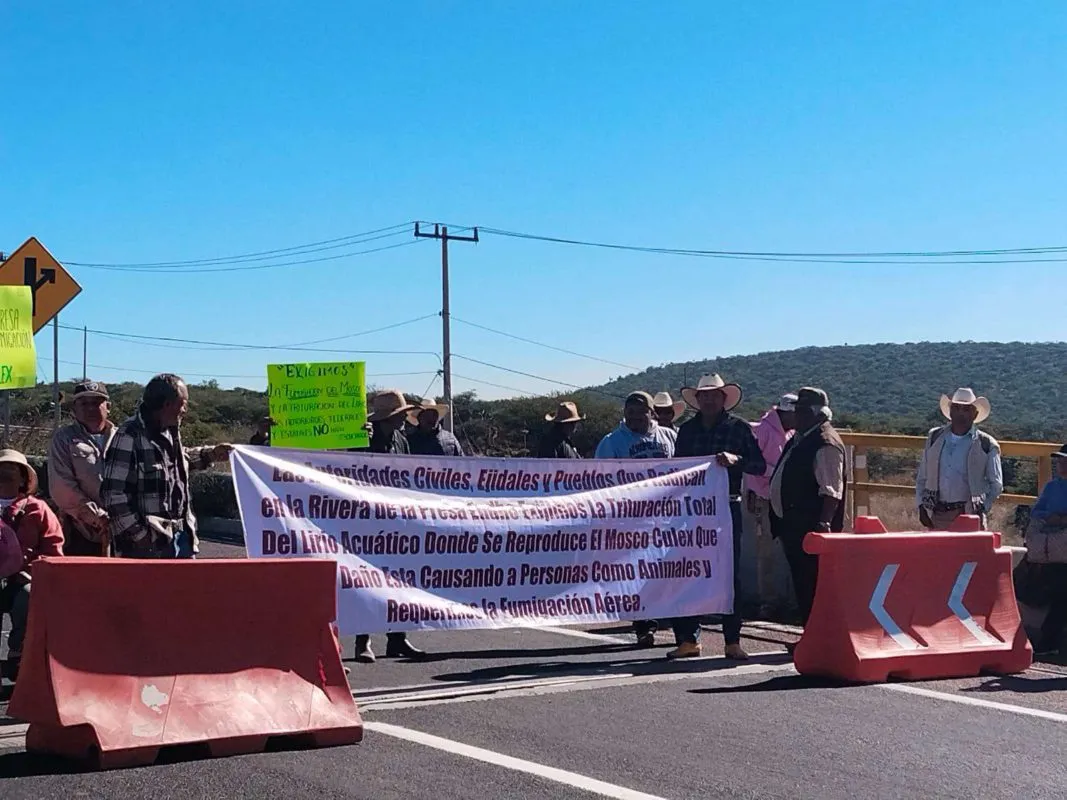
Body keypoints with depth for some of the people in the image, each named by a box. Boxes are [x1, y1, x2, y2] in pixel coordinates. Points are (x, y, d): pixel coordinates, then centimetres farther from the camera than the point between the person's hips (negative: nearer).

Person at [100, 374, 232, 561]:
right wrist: (139, 536, -18)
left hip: (181, 537, 9)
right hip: (148, 546, -9)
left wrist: (210, 454, 25)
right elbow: (113, 494, -18)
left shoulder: (171, 432, 11)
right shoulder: (130, 436, -16)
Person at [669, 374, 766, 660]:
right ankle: (689, 639, 9)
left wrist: (736, 460, -19)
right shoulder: (687, 430, 11)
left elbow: (760, 465, -1)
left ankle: (732, 641, 5)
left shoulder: (739, 428, 2)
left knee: (730, 573, 0)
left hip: (727, 509, -3)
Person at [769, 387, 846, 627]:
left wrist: (824, 523, -28)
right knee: (801, 583, 15)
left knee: (812, 586, -8)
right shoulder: (797, 439, 17)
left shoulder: (826, 443, -14)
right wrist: (782, 521, 24)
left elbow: (831, 489, -21)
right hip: (794, 526, 10)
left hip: (811, 528, -10)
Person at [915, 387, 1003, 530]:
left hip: (969, 515, -3)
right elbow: (921, 478, 16)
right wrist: (921, 506, 5)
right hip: (938, 514, 3)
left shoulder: (986, 445, 3)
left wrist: (982, 509, -6)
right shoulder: (935, 438, 12)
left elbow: (996, 484, 7)